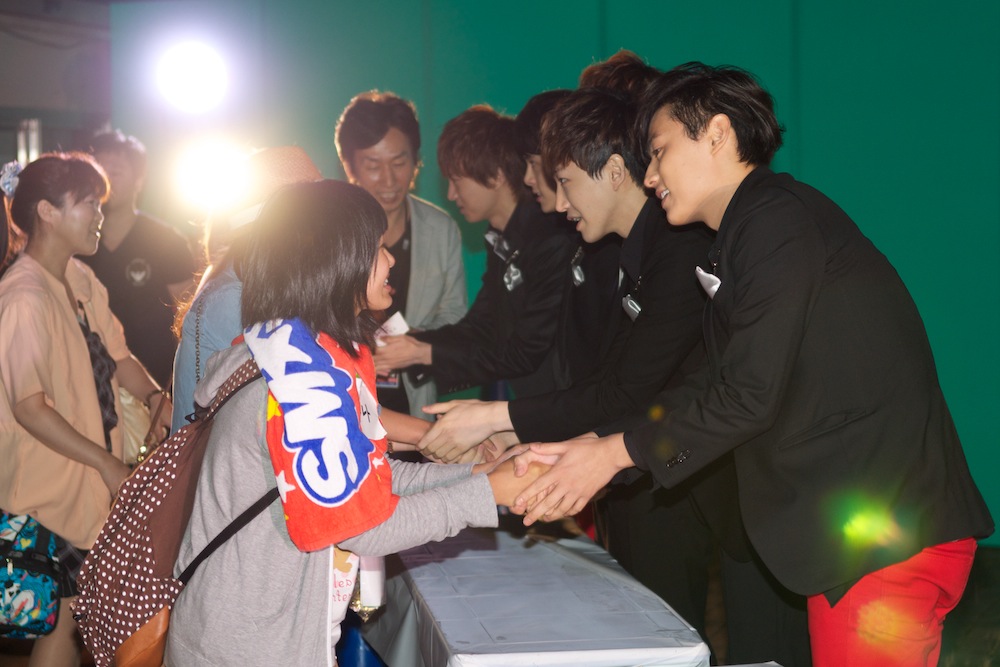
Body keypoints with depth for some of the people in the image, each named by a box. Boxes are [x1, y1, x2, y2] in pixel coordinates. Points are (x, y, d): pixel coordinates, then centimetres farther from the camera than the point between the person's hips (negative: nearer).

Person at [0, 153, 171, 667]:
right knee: (66, 614, 1)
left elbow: (116, 356, 11)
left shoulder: (81, 281, 5)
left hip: (90, 476, 8)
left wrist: (156, 397, -8)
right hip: (52, 487, -8)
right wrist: (107, 463, -20)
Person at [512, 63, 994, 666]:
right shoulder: (754, 227, 19)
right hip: (851, 530, 10)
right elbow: (718, 393, 17)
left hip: (889, 537, -10)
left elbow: (750, 396, -17)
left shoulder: (779, 220, -12)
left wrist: (615, 453, -8)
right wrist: (590, 448, 11)